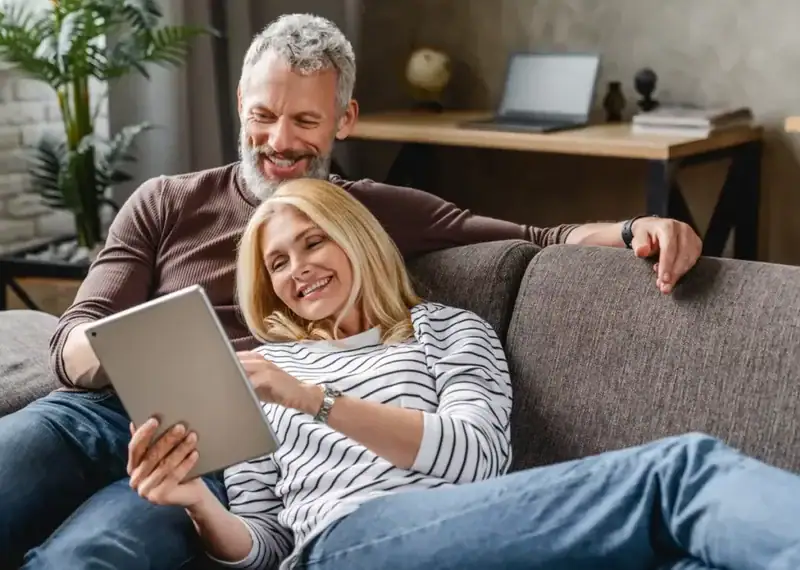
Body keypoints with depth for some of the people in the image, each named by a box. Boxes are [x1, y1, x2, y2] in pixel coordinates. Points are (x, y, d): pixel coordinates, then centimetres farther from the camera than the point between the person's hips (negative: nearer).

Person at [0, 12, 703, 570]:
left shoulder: (384, 213, 16)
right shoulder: (166, 203, 18)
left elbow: (538, 240, 9)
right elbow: (72, 344, 11)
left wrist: (634, 230, -12)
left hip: (215, 450, -2)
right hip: (100, 412, 3)